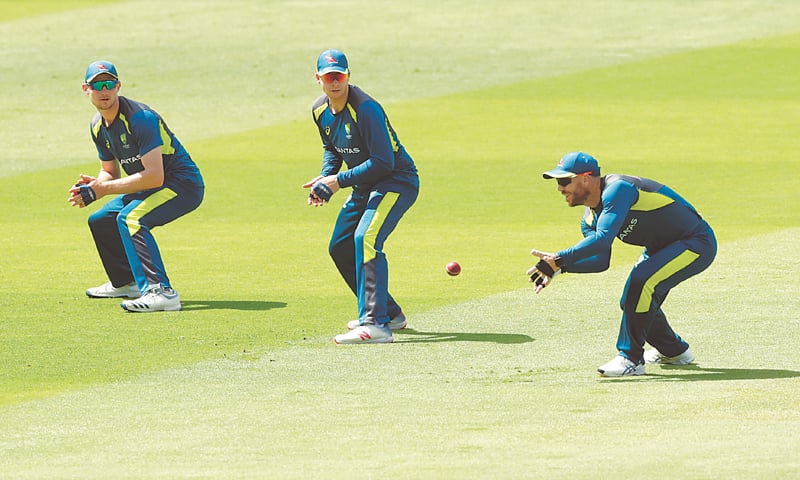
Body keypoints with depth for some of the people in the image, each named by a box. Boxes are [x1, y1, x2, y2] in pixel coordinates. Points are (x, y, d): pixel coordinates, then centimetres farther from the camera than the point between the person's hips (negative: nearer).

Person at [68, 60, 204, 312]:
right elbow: (110, 172, 14)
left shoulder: (140, 118, -25)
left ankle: (159, 290, -42)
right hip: (149, 188, 10)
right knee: (100, 221, 18)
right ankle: (125, 283, 38)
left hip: (184, 185, -10)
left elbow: (155, 176, -31)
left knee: (129, 218, -32)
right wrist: (94, 185, -11)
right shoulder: (98, 126, 3)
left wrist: (102, 189, -27)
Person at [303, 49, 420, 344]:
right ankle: (390, 313, 32)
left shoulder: (365, 109, -26)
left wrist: (339, 181, -26)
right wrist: (325, 178, 1)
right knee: (340, 248, 17)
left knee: (365, 238, -30)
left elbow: (383, 162, -29)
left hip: (396, 180, -10)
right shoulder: (321, 111, 1)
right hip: (364, 186, 10)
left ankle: (376, 325, -38)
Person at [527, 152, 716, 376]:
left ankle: (631, 359, -18)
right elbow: (600, 261, 2)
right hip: (660, 248, 10)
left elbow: (603, 239, -41)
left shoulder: (618, 189, -29)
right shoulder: (591, 215, 1)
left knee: (639, 282, -28)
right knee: (633, 303, 14)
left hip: (698, 243, -10)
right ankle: (674, 351, 39)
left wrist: (558, 259, -42)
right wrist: (560, 267, -14)